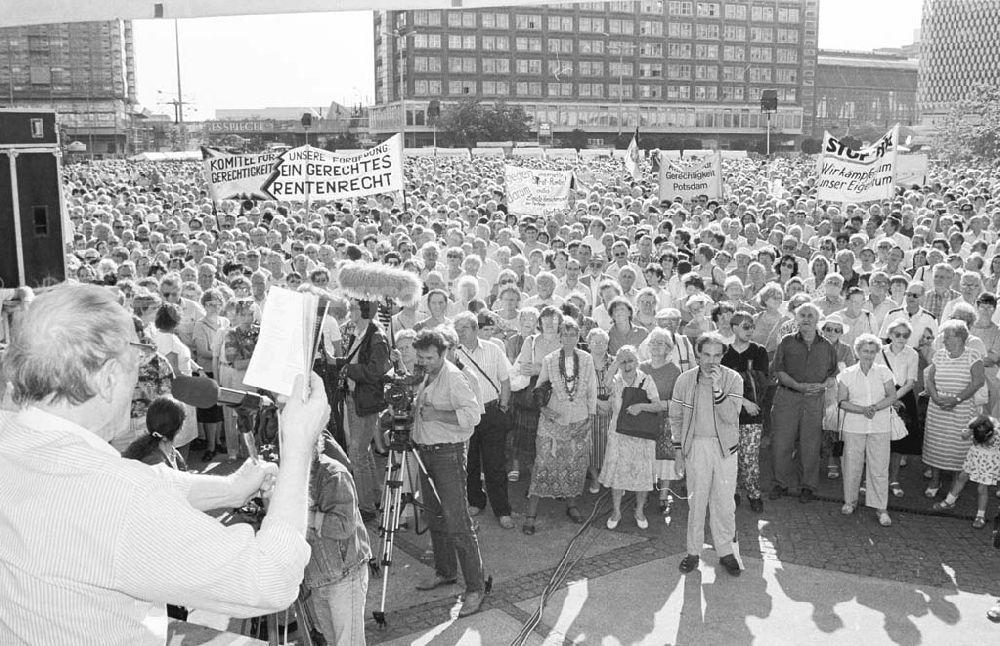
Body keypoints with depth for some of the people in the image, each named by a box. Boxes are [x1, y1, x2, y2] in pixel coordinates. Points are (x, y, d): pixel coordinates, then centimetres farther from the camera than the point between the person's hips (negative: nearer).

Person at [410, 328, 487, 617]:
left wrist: (437, 414, -26)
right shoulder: (427, 378, 12)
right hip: (426, 452, 9)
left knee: (457, 522, -10)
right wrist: (412, 408, 8)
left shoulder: (453, 377, -14)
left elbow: (472, 414, -22)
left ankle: (475, 587, -5)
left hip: (448, 455, -9)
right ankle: (445, 572, 33)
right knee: (435, 517, 17)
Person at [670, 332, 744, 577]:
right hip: (696, 446, 0)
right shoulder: (685, 380, -3)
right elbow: (676, 417, 7)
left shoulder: (733, 379, -7)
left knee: (725, 502, 5)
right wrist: (679, 449, 5)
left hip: (725, 447, 0)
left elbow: (731, 417, -16)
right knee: (696, 501, 6)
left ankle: (725, 552, 20)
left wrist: (717, 389, -26)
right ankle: (693, 552, 20)